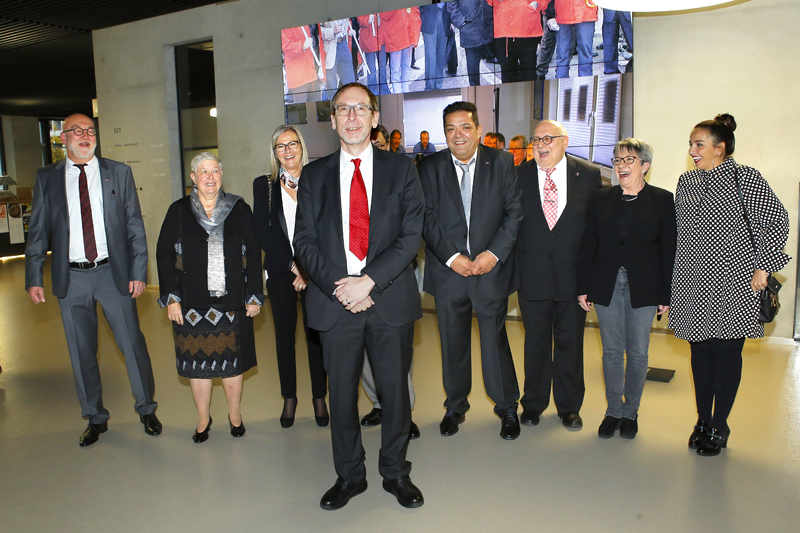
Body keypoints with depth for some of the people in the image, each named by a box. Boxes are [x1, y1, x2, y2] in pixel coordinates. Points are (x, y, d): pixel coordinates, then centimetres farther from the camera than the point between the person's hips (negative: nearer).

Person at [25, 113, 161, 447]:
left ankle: (146, 410, 23)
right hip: (70, 278, 1)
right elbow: (38, 231, 7)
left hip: (113, 273, -1)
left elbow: (135, 226, 2)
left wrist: (139, 271, -4)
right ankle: (95, 419, 27)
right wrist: (33, 278, 1)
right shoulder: (47, 178, 6)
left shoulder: (119, 173, 3)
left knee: (132, 343, 3)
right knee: (82, 351, 10)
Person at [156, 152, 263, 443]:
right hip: (192, 303, 0)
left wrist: (254, 295, -1)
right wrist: (171, 297, -5)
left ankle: (234, 414, 28)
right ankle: (203, 419, 27)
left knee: (232, 360, 8)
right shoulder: (178, 211, 3)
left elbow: (254, 253, 3)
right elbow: (164, 254, 2)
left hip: (231, 304, 0)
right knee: (197, 362, 8)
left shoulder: (239, 209, 4)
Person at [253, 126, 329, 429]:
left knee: (315, 333, 3)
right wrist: (293, 265, -11)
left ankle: (319, 397, 17)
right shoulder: (264, 185, 5)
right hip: (280, 271, 1)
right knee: (284, 334, 8)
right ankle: (289, 398, 22)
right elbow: (263, 232, -2)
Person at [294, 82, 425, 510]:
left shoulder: (401, 170, 4)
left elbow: (411, 235, -4)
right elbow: (304, 241, 3)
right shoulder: (314, 175, 8)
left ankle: (395, 471, 30)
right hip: (334, 300, 1)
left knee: (395, 389, 9)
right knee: (341, 392, 10)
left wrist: (368, 281, -15)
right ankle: (349, 475, 30)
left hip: (390, 300, -1)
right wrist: (338, 285, -11)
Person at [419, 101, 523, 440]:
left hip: (491, 269, -1)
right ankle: (455, 406, 31)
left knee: (495, 340, 5)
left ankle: (507, 407, 26)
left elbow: (515, 212, -2)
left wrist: (495, 253, -12)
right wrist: (451, 256, -12)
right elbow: (427, 219, -2)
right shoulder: (430, 168, 2)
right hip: (447, 271, 1)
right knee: (453, 343, 12)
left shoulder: (501, 163, 1)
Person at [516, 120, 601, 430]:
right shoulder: (518, 175, 1)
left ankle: (569, 406, 29)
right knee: (536, 341, 12)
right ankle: (533, 404, 29)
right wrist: (512, 262, -5)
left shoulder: (588, 175, 1)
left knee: (570, 342, 12)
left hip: (572, 274, 0)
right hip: (532, 274, 0)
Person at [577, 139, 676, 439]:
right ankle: (613, 411, 21)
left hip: (643, 287, -2)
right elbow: (588, 245, 6)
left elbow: (669, 250, -1)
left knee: (638, 352, 7)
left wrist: (666, 295, -4)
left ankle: (630, 412, 23)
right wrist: (583, 287, 2)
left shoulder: (663, 201, 0)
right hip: (606, 285, 2)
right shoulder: (602, 199, 6)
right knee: (611, 350, 8)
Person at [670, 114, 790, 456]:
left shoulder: (745, 178, -3)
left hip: (733, 282, -4)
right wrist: (675, 280, 11)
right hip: (694, 283, 4)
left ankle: (719, 427, 16)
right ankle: (702, 422, 23)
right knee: (700, 351, 9)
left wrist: (763, 267, -7)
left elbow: (778, 221, -2)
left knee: (727, 353, 2)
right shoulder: (686, 182, 11)